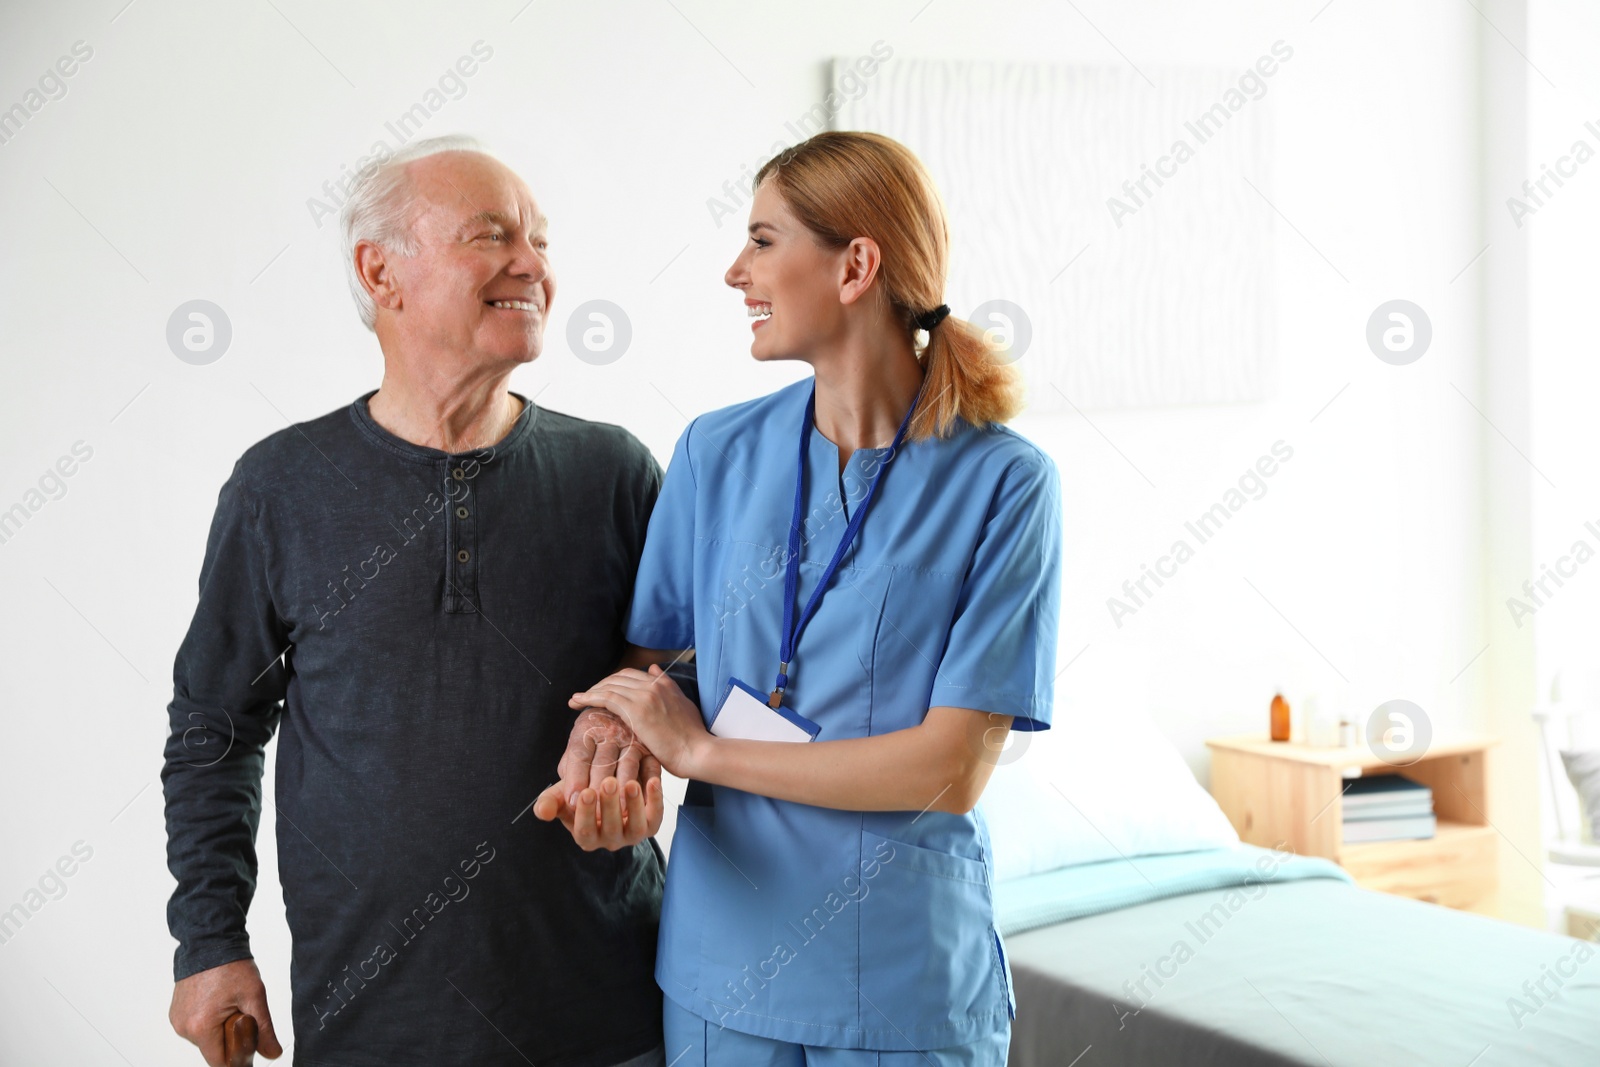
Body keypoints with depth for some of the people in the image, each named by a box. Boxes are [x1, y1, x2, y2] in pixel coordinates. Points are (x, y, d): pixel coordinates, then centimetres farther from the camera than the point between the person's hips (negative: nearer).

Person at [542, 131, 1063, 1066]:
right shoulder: (718, 454, 0)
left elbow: (953, 768, -17)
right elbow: (635, 660, 6)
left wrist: (700, 747, -14)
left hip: (907, 984, -3)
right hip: (723, 962, 3)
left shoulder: (1004, 482, -12)